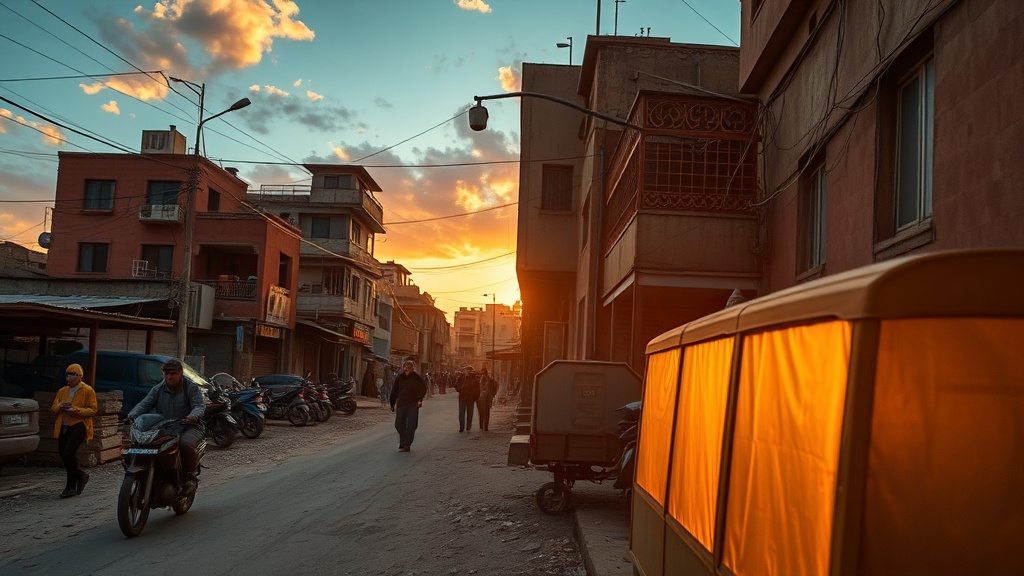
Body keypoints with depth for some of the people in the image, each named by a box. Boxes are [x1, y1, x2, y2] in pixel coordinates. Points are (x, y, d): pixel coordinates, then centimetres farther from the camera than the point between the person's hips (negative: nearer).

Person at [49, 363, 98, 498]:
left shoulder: (87, 390, -2)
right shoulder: (62, 391, 16)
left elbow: (93, 410, -7)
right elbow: (52, 410, 16)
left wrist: (76, 410, -21)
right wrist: (60, 406, -6)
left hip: (79, 425, -7)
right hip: (63, 427, 7)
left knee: (69, 454, -19)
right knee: (64, 456, 8)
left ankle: (71, 486, -6)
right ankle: (81, 475, 33)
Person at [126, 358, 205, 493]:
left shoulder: (192, 388, 2)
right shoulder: (158, 389, 14)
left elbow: (200, 405, -12)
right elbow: (144, 404, 3)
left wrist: (193, 415, -36)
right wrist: (132, 415, -19)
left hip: (188, 427, -4)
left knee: (185, 443, -36)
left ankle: (190, 475, -12)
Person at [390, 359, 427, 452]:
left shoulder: (417, 378, -1)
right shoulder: (400, 378, 5)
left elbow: (423, 389, 6)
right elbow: (394, 391, 11)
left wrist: (420, 399, -5)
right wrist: (392, 404, 9)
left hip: (413, 405, -2)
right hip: (401, 404, 3)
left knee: (411, 426, -3)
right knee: (399, 425, 4)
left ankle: (407, 445, 5)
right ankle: (403, 443, 24)